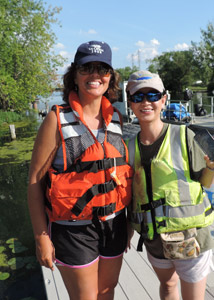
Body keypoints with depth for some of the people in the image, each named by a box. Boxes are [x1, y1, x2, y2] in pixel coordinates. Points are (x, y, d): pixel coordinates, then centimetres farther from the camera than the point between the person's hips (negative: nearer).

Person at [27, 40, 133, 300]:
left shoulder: (115, 118, 2)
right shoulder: (58, 120, -14)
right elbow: (35, 181, -11)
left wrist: (128, 222, 13)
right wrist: (41, 237, -11)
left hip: (113, 224, 5)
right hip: (74, 230, -4)